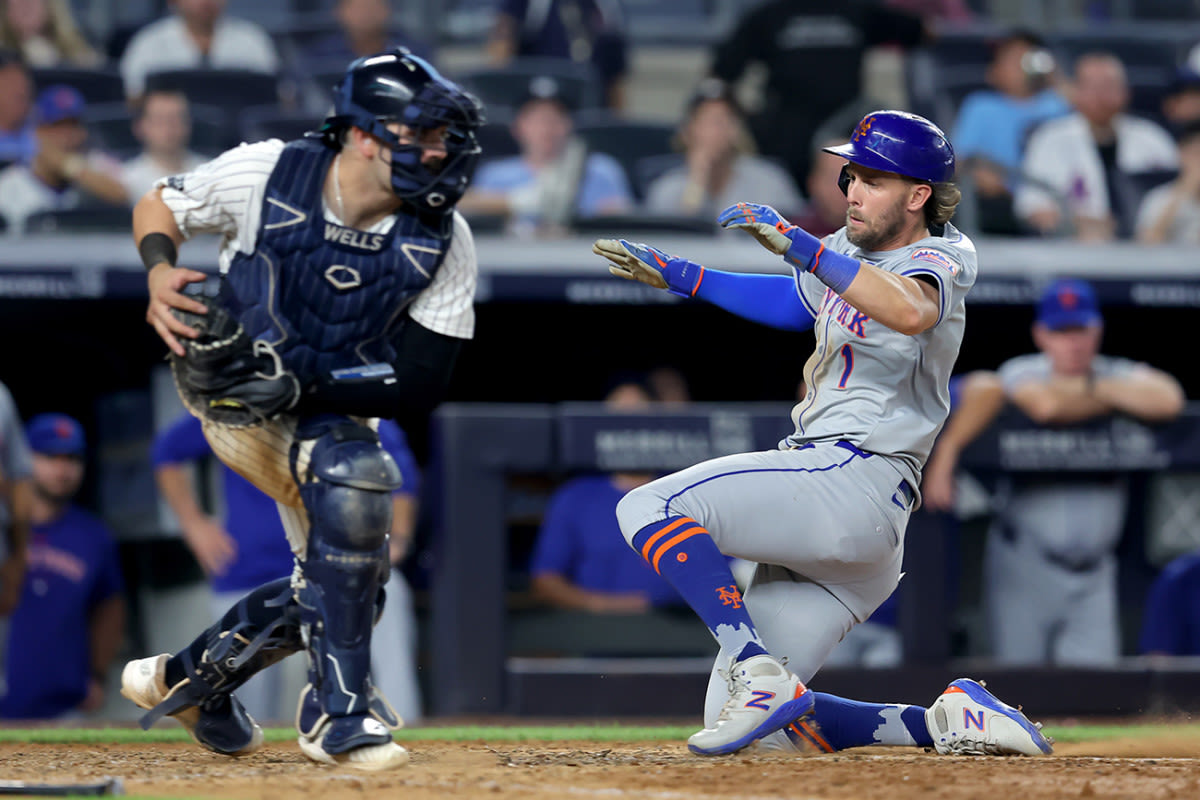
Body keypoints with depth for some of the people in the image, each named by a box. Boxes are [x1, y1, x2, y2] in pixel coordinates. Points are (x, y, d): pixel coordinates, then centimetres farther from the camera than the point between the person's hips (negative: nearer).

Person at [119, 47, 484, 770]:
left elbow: (417, 390, -19)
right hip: (234, 400, -5)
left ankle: (185, 681, 36)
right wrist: (161, 270, -22)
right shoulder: (266, 174, -21)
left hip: (328, 405, 5)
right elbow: (158, 206, -1)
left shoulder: (442, 242, -16)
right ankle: (339, 711, -25)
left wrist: (303, 381, -32)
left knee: (344, 585, 10)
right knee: (355, 471, -32)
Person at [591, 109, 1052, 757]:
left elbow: (911, 311, -30)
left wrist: (796, 243, -36)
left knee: (649, 508, -21)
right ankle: (950, 721, 2)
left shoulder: (939, 258, -6)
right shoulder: (847, 251, 20)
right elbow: (794, 300, 40)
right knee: (748, 726, 3)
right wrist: (677, 275, 33)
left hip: (855, 479, -9)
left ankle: (760, 675, -30)